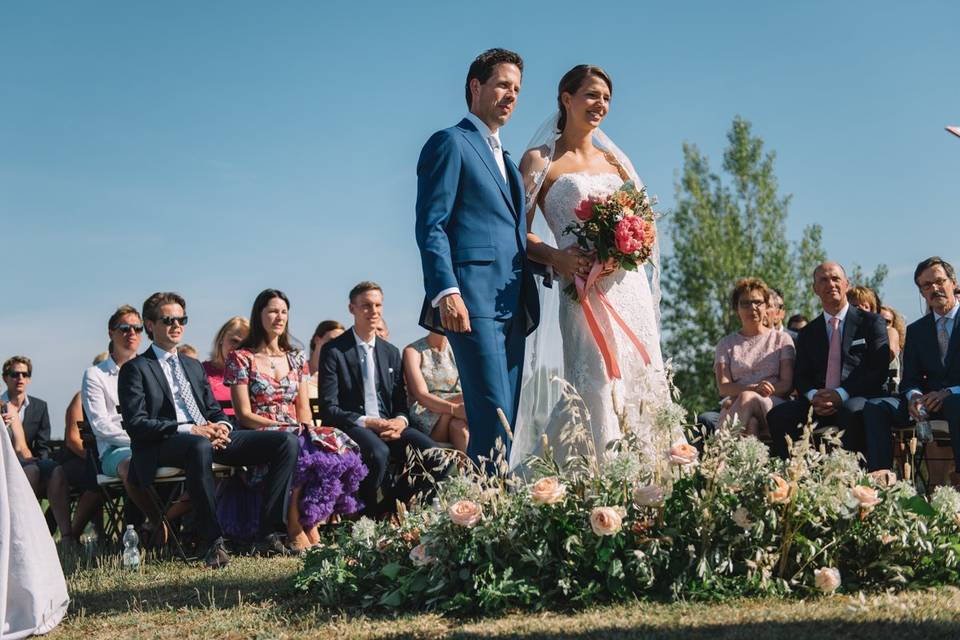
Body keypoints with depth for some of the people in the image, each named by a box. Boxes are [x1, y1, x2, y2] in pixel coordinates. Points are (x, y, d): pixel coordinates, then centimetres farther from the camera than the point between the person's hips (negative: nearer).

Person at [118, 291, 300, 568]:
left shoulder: (194, 366, 28)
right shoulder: (135, 369, 5)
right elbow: (136, 423, -7)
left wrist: (221, 426, -3)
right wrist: (189, 430, -18)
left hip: (210, 437, 7)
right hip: (162, 447, -7)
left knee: (287, 441, -12)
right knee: (200, 447, -45)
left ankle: (269, 535, -16)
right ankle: (213, 543, -37)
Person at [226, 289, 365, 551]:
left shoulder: (296, 358, 18)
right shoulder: (241, 359, 2)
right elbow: (244, 415, -5)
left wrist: (309, 428, -7)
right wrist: (286, 426, -16)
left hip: (297, 433, 5)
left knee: (337, 446, -27)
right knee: (299, 450, -37)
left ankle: (309, 522, -21)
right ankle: (295, 527, -27)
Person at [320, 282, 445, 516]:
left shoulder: (391, 353, 18)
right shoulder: (333, 351, 0)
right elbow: (328, 408, -6)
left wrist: (400, 421, -7)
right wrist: (369, 423, -17)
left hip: (388, 425, 5)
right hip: (351, 426, -5)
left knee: (431, 453, -22)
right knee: (378, 453, -38)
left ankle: (388, 506, -5)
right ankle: (366, 513, -13)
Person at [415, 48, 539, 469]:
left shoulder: (504, 159, 28)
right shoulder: (451, 142, 1)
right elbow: (430, 226, -9)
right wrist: (446, 291, -21)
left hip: (512, 306, 9)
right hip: (474, 303, -9)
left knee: (504, 423, 5)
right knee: (493, 422, -15)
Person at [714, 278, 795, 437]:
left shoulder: (781, 339, 18)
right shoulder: (726, 344, 21)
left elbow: (787, 384, 4)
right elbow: (723, 387, 6)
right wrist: (753, 388, -17)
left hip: (774, 405, -1)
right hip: (735, 404, 1)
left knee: (747, 398, -38)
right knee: (750, 423, -39)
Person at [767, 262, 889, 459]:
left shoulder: (871, 322, 10)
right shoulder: (807, 333, 22)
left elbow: (879, 370, 0)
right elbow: (800, 377, 15)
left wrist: (842, 394, -14)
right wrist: (814, 396, -10)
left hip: (858, 399, -3)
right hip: (819, 403, 3)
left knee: (852, 413, -38)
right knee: (777, 416, -24)